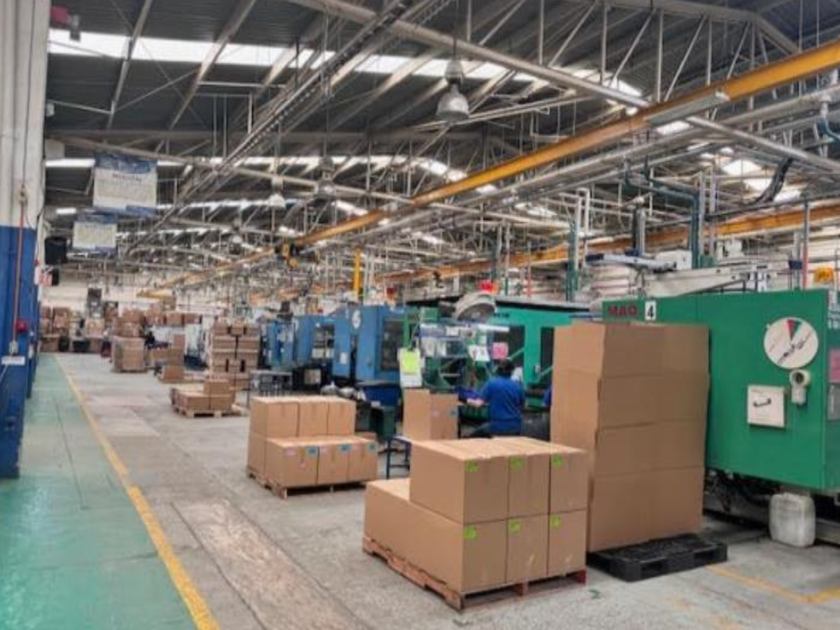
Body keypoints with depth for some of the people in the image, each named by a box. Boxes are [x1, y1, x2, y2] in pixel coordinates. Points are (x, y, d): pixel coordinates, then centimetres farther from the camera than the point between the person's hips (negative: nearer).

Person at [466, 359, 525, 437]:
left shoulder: (491, 383, -6)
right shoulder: (518, 386, 5)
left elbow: (479, 403, -8)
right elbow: (521, 406, 15)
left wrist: (469, 401, 13)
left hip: (497, 427, -4)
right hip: (515, 427, 4)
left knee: (472, 438, 17)